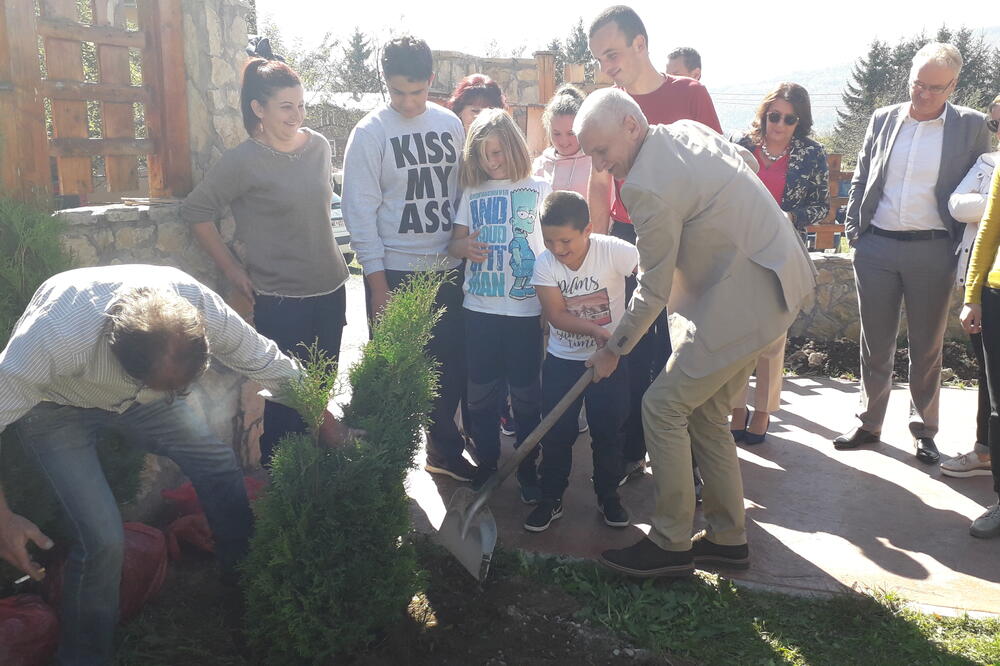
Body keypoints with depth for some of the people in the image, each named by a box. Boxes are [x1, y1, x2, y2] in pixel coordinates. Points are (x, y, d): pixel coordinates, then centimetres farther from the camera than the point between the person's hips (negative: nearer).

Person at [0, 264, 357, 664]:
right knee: (104, 538, -16)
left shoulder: (204, 308, -32)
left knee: (220, 464, 0)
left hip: (138, 391, 4)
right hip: (55, 404, -4)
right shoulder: (57, 335, -45)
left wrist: (329, 427, -2)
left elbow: (272, 366, -14)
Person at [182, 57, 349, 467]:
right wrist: (230, 268, -6)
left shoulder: (319, 145, 3)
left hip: (330, 290, 6)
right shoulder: (244, 161, -12)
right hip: (280, 302, -5)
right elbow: (195, 211, -6)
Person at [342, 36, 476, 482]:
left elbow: (462, 192, 11)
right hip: (394, 272, -4)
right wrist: (378, 284, -11)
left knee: (452, 363, 11)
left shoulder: (450, 124, 5)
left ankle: (444, 450, 29)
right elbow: (360, 212, -8)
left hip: (446, 267, 4)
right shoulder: (370, 133, -6)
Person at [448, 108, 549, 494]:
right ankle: (486, 465, 26)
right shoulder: (472, 193, 10)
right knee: (481, 393, 9)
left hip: (525, 309, -2)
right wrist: (464, 247, -14)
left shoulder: (538, 190, 3)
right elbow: (454, 243, 10)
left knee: (525, 394, 5)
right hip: (479, 308, 3)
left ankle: (527, 470, 20)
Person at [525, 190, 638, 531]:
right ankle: (551, 498, 19)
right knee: (556, 431, 3)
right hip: (562, 360, 2)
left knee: (609, 430, 6)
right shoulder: (545, 263, -13)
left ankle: (608, 496, 25)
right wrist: (595, 331, -33)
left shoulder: (615, 251, -19)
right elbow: (556, 314, -18)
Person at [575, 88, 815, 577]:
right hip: (773, 279, 10)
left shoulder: (648, 187, -20)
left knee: (663, 407, -5)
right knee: (706, 413, 14)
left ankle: (670, 545, 6)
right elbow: (746, 162, 25)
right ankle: (728, 539, 24)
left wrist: (613, 350, -1)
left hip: (745, 297, -10)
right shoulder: (688, 129, 8)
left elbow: (653, 292, -13)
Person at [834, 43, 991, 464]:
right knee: (875, 343, 10)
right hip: (876, 246, 2)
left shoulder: (970, 126, 0)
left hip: (932, 251, -2)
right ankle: (868, 424, 23)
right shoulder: (883, 119, 6)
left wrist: (963, 248, -3)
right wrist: (853, 232, 4)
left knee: (927, 347, 8)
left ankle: (924, 431, 22)